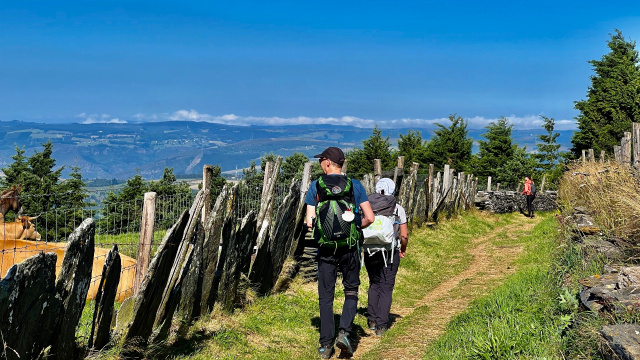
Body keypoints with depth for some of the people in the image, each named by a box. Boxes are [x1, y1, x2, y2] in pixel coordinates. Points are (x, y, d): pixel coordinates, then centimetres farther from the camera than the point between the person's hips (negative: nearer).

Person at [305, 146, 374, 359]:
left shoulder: (316, 186, -1)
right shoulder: (355, 185, 1)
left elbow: (309, 222, -4)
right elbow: (369, 218, -3)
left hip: (326, 248, 0)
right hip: (350, 248, 0)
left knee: (326, 296, 10)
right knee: (351, 291, 16)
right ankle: (344, 332, -4)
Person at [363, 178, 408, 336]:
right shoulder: (398, 209, -3)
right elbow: (404, 235, -3)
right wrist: (403, 250, 14)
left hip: (370, 252, 2)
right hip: (390, 253, -2)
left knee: (374, 284, 20)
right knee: (386, 287, 4)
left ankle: (372, 319, 19)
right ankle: (381, 325, 1)